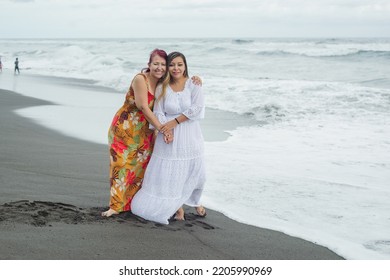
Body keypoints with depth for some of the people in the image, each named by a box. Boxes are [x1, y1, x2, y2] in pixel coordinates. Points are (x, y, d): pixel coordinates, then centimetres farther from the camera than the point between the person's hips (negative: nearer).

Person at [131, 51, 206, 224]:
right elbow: (158, 113, -3)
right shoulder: (162, 89, 1)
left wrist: (175, 121, -15)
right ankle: (178, 206, 17)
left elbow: (196, 108, -12)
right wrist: (166, 130, -20)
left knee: (194, 172, 8)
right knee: (168, 173, 0)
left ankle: (195, 202, 36)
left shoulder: (194, 85, -2)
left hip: (190, 135, 0)